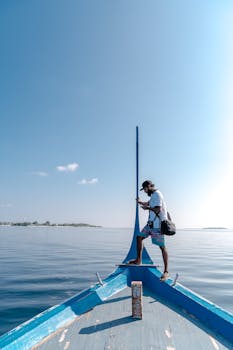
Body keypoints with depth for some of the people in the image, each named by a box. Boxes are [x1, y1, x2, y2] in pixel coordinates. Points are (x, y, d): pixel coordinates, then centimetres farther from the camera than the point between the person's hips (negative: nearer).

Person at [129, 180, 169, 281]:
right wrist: (141, 202, 18)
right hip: (151, 223, 10)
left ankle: (166, 271, 0)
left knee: (162, 246, -6)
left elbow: (157, 209, -24)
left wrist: (148, 208, -12)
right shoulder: (153, 195, 15)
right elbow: (149, 203, 33)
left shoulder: (157, 194, -15)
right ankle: (138, 260, 26)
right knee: (139, 237, 14)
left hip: (157, 225, -10)